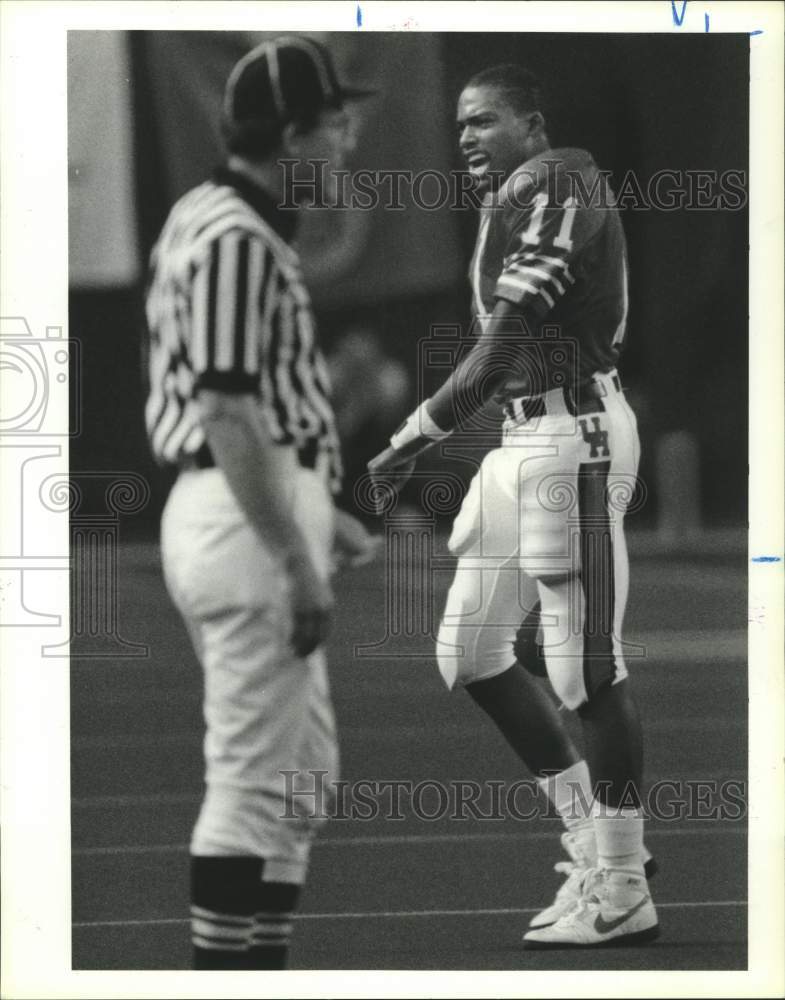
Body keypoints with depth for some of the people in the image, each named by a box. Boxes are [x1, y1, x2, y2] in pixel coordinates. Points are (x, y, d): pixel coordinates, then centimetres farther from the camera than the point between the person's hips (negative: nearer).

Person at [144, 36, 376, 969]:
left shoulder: (209, 219, 16)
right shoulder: (238, 240, -16)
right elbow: (228, 414, -22)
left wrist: (326, 518, 24)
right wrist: (299, 561, -22)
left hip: (260, 511, 11)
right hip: (249, 519, -11)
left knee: (303, 771, 15)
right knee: (256, 777, -8)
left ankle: (262, 970, 19)